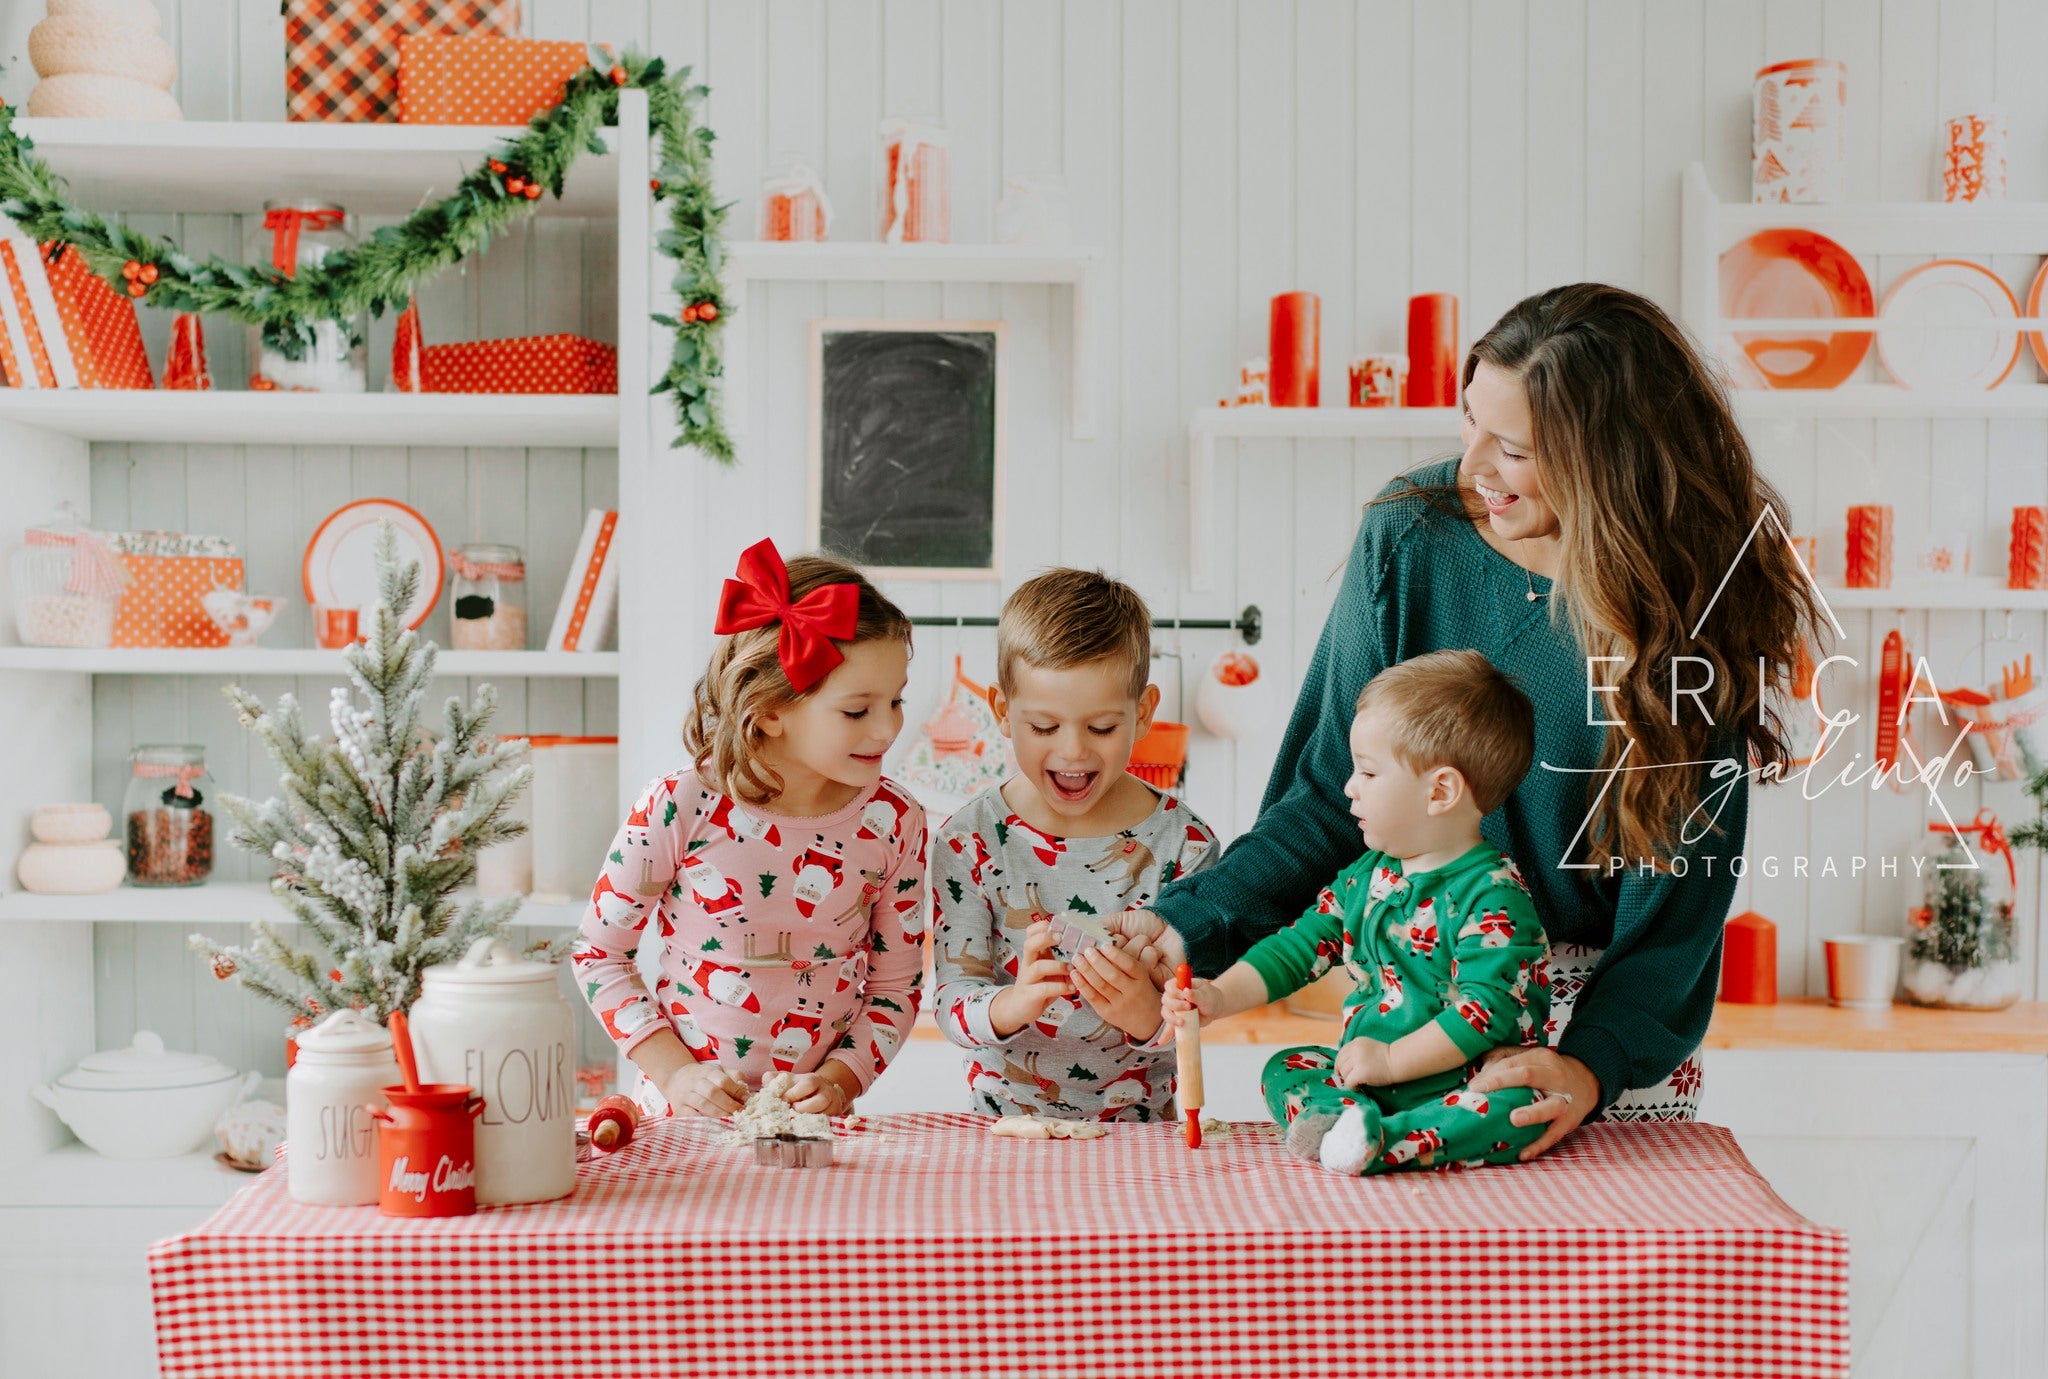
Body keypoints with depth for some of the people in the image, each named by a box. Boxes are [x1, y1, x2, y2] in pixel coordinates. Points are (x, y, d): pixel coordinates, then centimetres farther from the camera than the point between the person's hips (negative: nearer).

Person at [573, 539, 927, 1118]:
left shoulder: (893, 821, -2)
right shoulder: (678, 811, -10)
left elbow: (896, 985, 7)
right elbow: (599, 952, 1)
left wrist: (839, 1081, -6)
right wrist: (675, 1071, -6)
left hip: (814, 1118, 2)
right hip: (687, 1115, -1)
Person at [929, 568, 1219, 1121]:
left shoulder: (1183, 843, -3)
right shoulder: (970, 841, -4)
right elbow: (951, 1002, -7)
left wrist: (1145, 1014, -25)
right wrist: (1013, 1004, -27)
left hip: (1143, 1124, 0)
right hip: (1005, 1123, 0)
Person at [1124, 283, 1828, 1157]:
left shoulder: (1692, 603, -12)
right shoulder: (1410, 536, -9)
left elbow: (1679, 891, -12)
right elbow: (1330, 796, -4)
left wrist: (1593, 1062, -25)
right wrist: (1191, 924, -17)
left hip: (1614, 1006, -1)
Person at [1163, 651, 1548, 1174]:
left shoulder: (1492, 895, -14)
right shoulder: (1367, 876, 9)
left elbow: (1489, 1006, -22)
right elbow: (1298, 948, 11)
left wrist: (1393, 1060, -22)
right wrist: (1219, 998, -2)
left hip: (1456, 1087, -7)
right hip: (1360, 1079, 7)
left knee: (1519, 1107, -33)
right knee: (1283, 1069, -5)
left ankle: (1380, 1143, -42)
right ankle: (1345, 1119, -33)